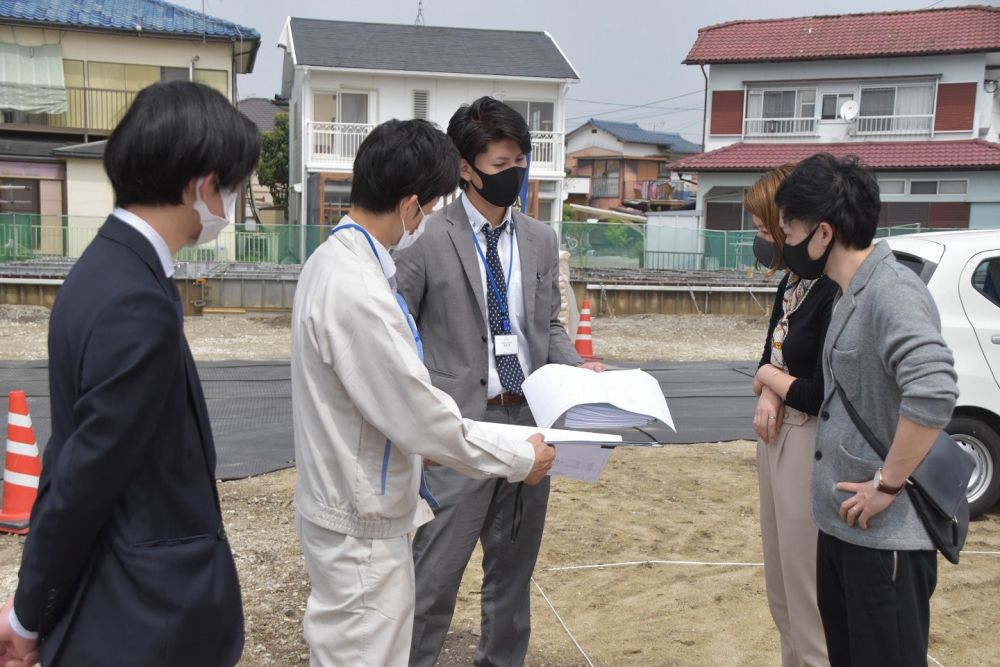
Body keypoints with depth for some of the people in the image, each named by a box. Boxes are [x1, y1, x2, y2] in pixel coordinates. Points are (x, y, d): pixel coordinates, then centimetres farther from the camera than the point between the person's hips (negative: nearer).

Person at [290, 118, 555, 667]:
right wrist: (520, 459, -12)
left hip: (356, 503, 10)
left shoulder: (336, 260, 3)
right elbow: (419, 414, -24)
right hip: (361, 522, -10)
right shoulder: (357, 291, -28)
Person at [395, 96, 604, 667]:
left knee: (514, 568, 17)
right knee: (436, 574, -1)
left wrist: (578, 366, -2)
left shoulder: (541, 241, 10)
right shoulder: (427, 239, -7)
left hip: (529, 423, 5)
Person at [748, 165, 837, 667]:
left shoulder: (835, 290, -23)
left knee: (810, 599, 2)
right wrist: (768, 395, -6)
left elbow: (822, 395, -24)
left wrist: (770, 379, -5)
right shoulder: (791, 283, 7)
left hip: (810, 448, -10)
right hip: (777, 437, 10)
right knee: (782, 590, 22)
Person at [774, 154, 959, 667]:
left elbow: (933, 391, -34)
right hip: (840, 524, 10)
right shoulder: (849, 295, 11)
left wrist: (887, 485, -26)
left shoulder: (891, 290, -21)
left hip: (886, 535, -10)